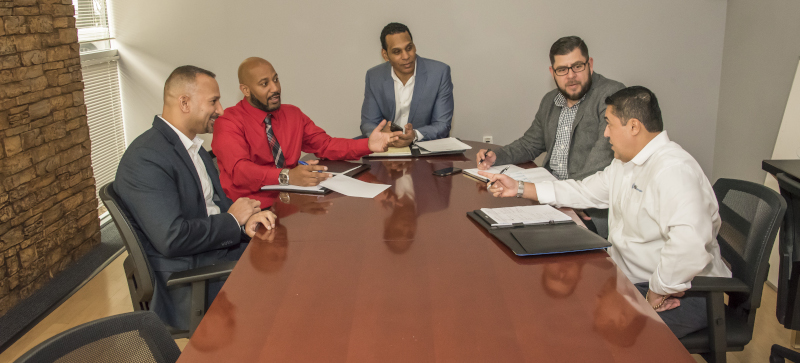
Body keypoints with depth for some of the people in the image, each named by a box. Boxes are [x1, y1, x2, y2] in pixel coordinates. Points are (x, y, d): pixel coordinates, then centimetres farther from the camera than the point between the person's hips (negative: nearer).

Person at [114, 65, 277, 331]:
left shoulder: (193, 146, 12)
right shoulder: (145, 159, -19)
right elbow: (172, 238, -25)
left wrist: (245, 220, -7)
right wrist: (232, 220, -12)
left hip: (221, 248, 9)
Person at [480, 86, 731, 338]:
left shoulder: (673, 170, -26)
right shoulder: (625, 162, 11)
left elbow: (689, 245, -38)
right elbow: (584, 191, 19)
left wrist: (657, 292, -24)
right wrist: (519, 189, 14)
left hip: (682, 294, -9)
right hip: (630, 278, 9)